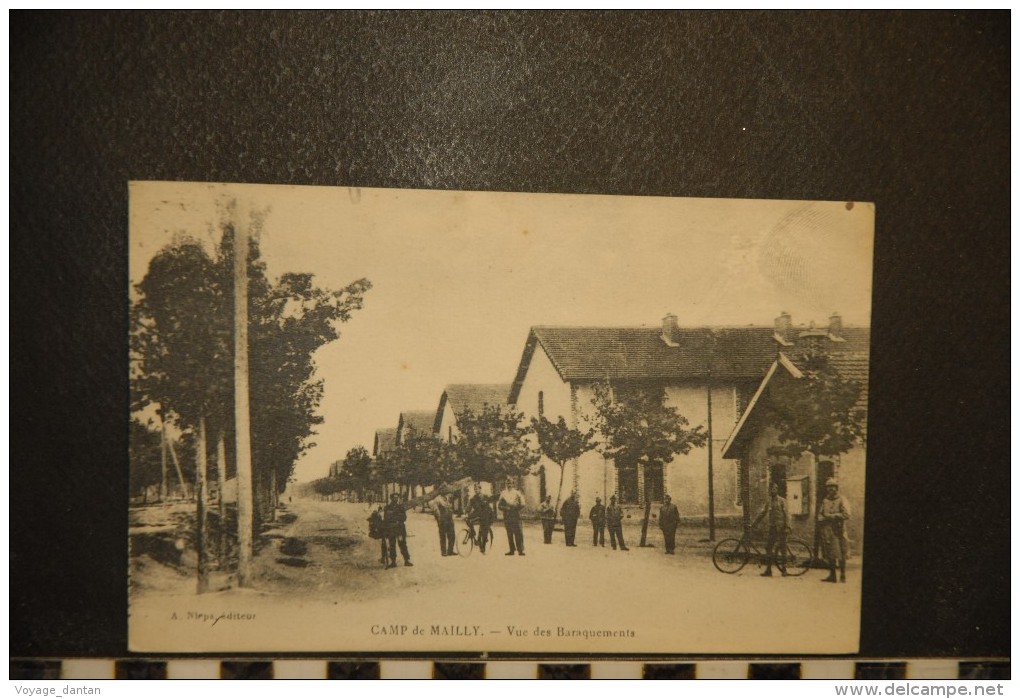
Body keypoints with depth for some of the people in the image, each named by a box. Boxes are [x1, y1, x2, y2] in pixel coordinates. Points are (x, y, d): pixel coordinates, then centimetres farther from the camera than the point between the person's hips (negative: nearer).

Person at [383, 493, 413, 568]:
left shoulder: (400, 507, 9)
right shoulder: (387, 508, 10)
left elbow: (404, 517, 5)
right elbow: (385, 519, 10)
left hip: (400, 529, -1)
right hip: (390, 530, 1)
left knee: (403, 544, -4)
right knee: (391, 546, 2)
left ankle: (407, 560, -2)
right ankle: (393, 562, 7)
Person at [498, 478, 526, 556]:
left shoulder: (517, 493, 5)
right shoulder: (503, 494, 12)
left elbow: (522, 504, 3)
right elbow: (500, 506, 11)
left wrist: (515, 508, -12)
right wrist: (506, 508, -7)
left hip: (515, 515, -2)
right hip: (507, 516, 2)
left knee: (518, 533, -9)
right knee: (509, 534, 3)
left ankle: (520, 550, -9)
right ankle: (512, 550, 9)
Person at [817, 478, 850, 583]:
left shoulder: (842, 500, -1)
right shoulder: (825, 501, 15)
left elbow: (846, 514, -12)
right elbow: (820, 514, 20)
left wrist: (832, 516, -12)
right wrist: (821, 519, -1)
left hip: (838, 531, -5)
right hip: (827, 530, 5)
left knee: (841, 555, -3)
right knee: (829, 554, 7)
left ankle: (843, 576, 5)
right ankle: (832, 575, 15)